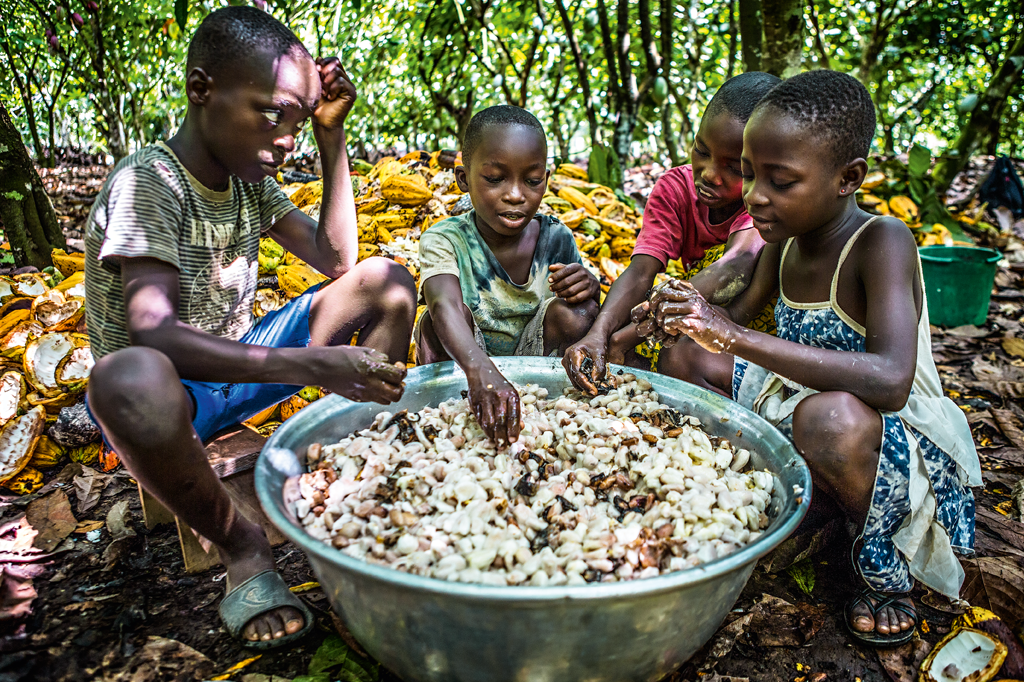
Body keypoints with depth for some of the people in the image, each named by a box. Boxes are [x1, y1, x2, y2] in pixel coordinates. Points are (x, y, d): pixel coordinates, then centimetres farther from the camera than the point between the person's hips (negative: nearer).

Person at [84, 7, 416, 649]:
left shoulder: (250, 178, 1)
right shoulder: (147, 183, -22)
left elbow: (338, 259, 1)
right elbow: (153, 332, -35)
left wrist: (332, 137, -6)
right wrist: (311, 366, -47)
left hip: (237, 364, 7)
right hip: (176, 384, -7)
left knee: (387, 280, -4)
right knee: (131, 379, -44)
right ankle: (243, 547, -17)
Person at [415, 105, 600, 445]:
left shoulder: (556, 239, -9)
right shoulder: (444, 240, -18)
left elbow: (586, 313, 4)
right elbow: (445, 305, -39)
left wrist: (589, 288, -23)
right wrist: (480, 369, -60)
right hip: (460, 366, -2)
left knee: (573, 310, -21)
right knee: (449, 318, -29)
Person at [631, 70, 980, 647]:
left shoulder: (881, 242, -25)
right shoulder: (785, 238, -4)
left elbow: (891, 380, -40)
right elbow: (739, 314, 11)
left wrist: (737, 337, -43)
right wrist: (672, 317, -12)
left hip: (900, 445, -7)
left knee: (832, 416, -40)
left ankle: (887, 571, -8)